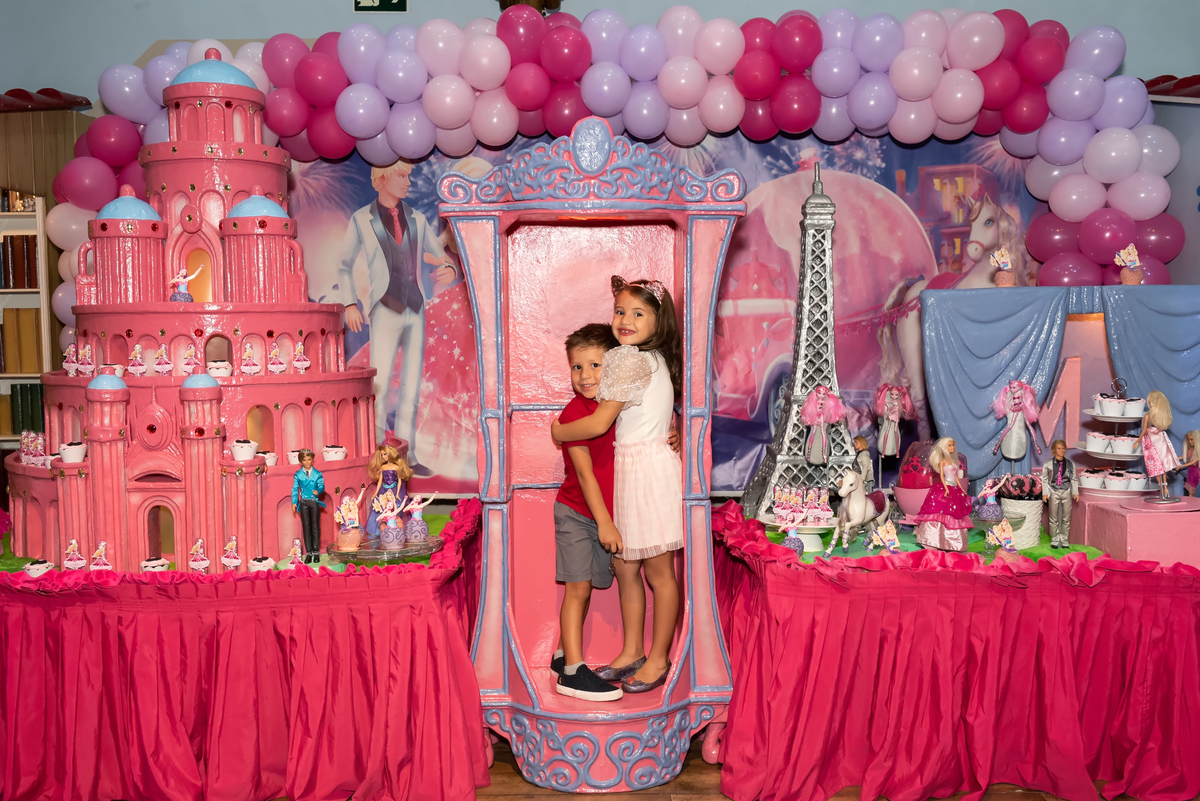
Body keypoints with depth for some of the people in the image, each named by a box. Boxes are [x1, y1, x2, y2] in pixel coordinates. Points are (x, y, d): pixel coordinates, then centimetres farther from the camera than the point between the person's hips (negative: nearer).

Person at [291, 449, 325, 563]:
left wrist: (318, 491, -28)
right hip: (303, 502, 1)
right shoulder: (298, 475, 3)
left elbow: (321, 486, -5)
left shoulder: (317, 474, 1)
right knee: (306, 527, 4)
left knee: (315, 526, 3)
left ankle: (316, 552, 11)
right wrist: (294, 502, -7)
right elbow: (295, 489, 2)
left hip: (314, 502, -1)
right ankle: (309, 552, 9)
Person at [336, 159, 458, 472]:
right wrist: (349, 304, -3)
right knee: (380, 385, -12)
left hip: (415, 311, 4)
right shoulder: (361, 219, 2)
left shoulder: (417, 219, 10)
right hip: (385, 312, -4)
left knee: (411, 387, 5)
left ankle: (407, 456, 11)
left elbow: (441, 259, 9)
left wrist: (449, 270, -16)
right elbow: (345, 266, 9)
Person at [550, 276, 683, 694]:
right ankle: (632, 652, 25)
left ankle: (659, 659, 14)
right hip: (630, 467, 10)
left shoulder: (631, 360, -16)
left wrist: (558, 432, 0)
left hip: (646, 466, -10)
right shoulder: (653, 358, 12)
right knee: (624, 566, 14)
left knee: (658, 571, 2)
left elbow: (598, 423, -16)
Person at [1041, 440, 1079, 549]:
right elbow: (1044, 479, 1)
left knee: (1066, 518, 6)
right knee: (1054, 518, 5)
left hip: (1066, 492, 2)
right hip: (1054, 492, -2)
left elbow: (1074, 479, 9)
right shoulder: (1048, 464, -3)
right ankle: (1054, 540, 15)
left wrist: (1075, 492, 4)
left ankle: (1064, 541, 16)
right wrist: (1045, 493, -3)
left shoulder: (1070, 464, 4)